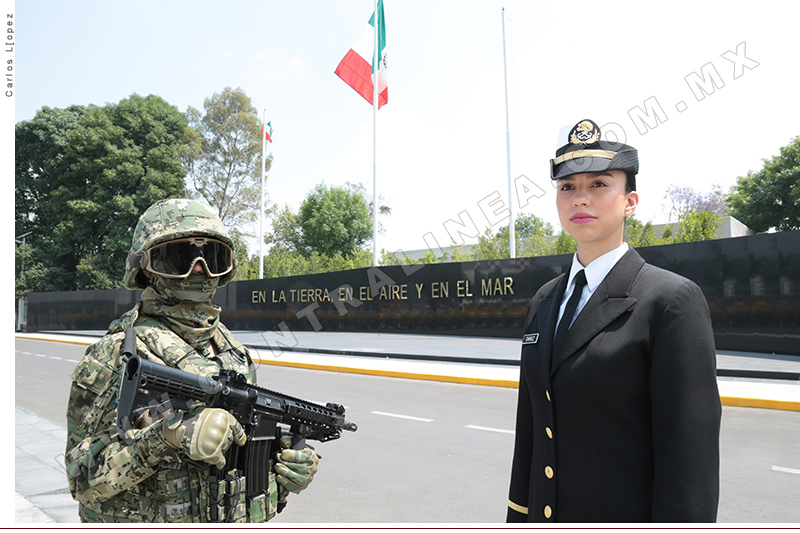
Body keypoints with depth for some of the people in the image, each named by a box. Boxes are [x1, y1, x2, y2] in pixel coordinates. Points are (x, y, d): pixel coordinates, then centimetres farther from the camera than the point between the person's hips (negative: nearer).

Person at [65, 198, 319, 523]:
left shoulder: (233, 349, 3)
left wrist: (290, 466, -4)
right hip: (155, 520, -5)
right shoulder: (119, 353, -14)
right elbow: (83, 478, -16)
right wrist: (166, 437, -30)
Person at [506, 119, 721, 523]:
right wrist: (518, 517, 11)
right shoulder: (543, 302, 5)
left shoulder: (673, 300, -14)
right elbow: (530, 430, 9)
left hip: (628, 513, -5)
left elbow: (691, 458, -17)